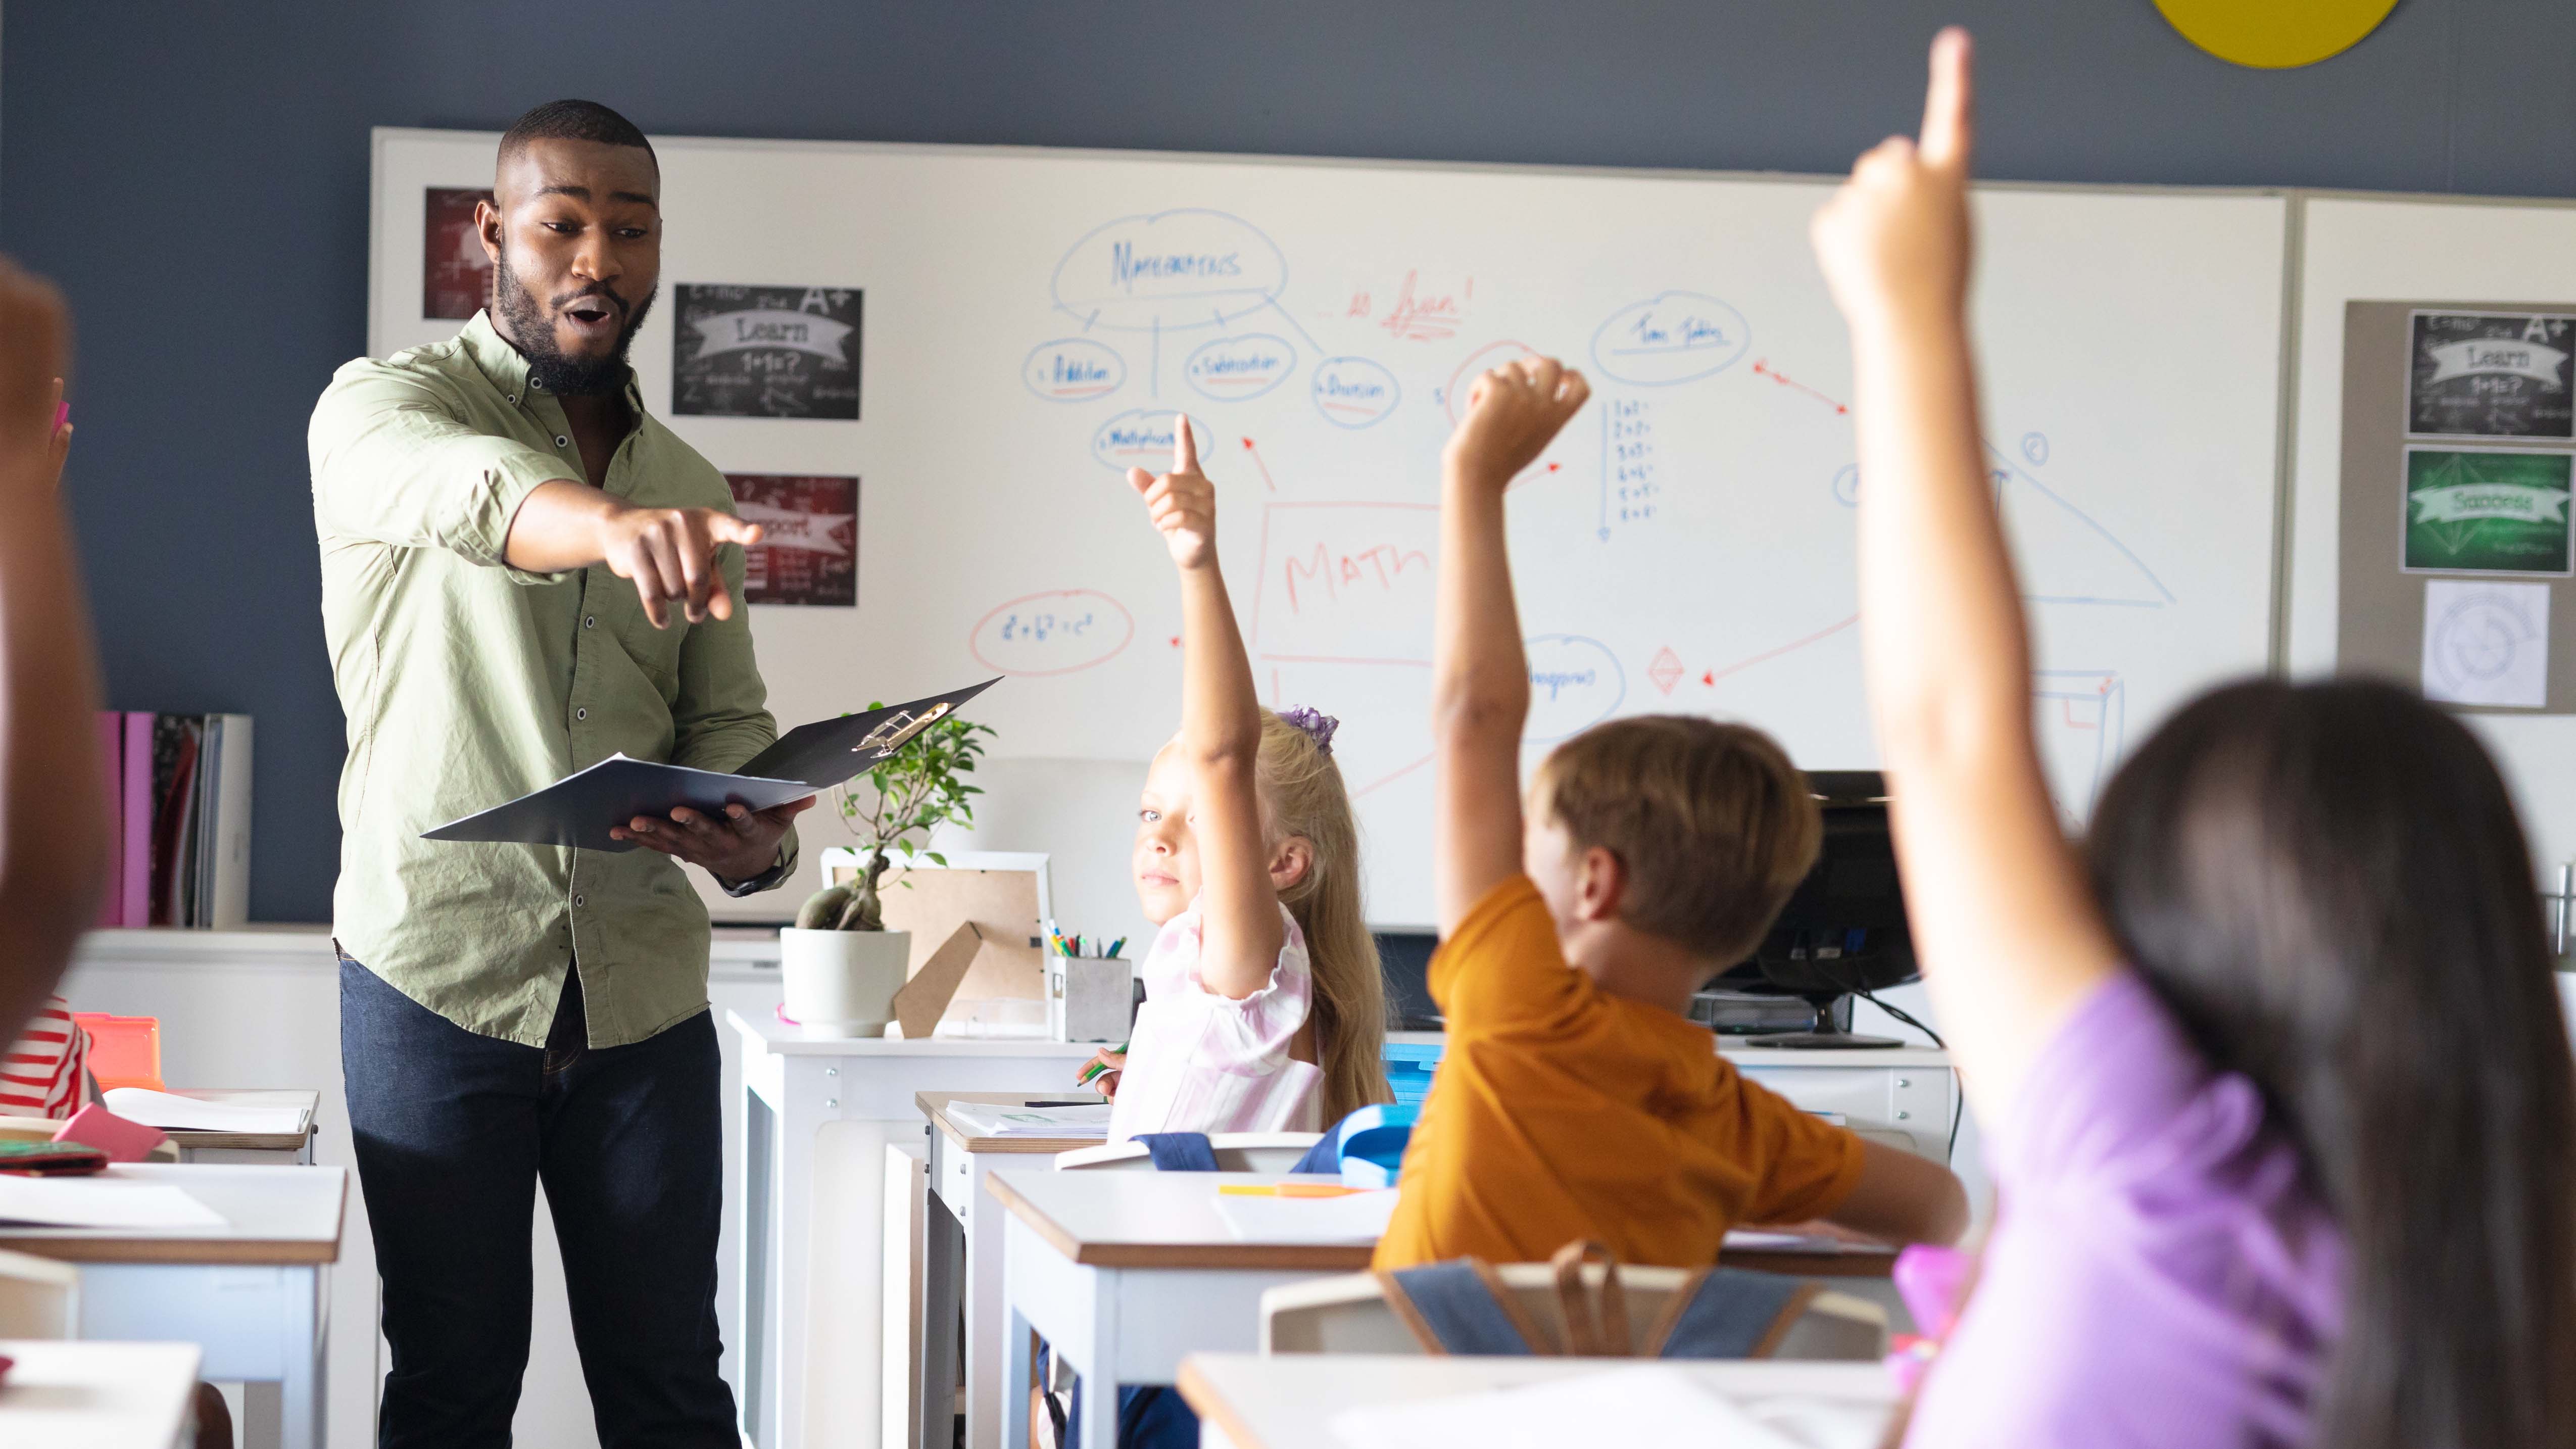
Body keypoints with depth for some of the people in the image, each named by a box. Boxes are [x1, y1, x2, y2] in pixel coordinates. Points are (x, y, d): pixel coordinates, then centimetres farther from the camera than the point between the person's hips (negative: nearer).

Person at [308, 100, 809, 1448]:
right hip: (439, 971, -4)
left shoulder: (685, 487, 15)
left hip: (643, 985, 4)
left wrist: (758, 839, -13)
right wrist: (611, 524, -50)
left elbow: (729, 722, 12)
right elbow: (463, 490, -27)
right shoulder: (381, 407, -3)